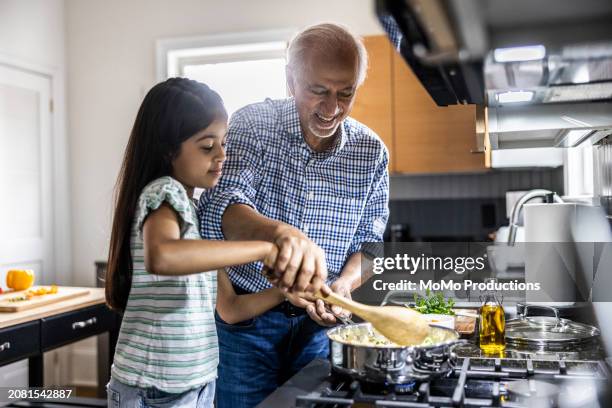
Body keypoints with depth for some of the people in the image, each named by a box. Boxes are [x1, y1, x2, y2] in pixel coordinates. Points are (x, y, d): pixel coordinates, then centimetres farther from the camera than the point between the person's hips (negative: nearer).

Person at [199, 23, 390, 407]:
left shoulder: (372, 152, -3)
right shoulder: (252, 124, -11)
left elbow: (368, 242, 3)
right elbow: (220, 211, -25)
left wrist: (343, 287, -18)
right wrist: (281, 231, -46)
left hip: (320, 322, 3)